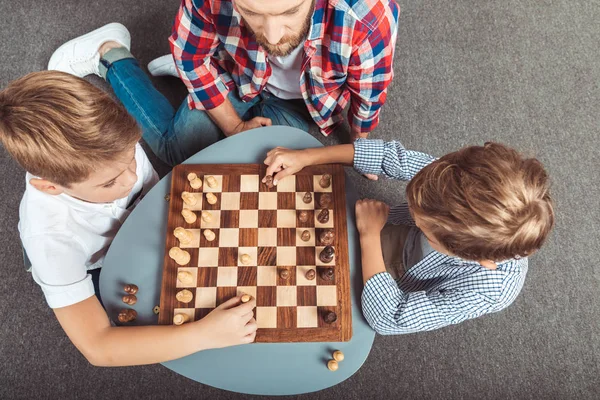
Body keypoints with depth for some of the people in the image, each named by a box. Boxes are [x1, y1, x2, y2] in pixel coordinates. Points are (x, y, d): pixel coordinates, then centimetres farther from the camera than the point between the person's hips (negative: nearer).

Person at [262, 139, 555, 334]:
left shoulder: (485, 290, -45)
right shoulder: (466, 186, -37)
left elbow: (387, 319, -38)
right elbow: (394, 156, -26)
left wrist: (369, 234, -35)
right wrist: (307, 157, -29)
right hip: (400, 234, 3)